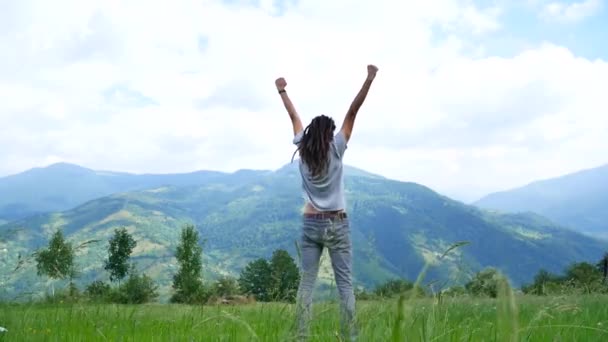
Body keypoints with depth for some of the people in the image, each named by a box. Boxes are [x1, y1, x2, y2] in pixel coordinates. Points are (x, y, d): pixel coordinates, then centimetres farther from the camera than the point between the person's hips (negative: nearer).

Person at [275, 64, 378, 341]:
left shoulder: (303, 150, 2)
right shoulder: (336, 149, -6)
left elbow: (294, 117, 13)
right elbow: (352, 112, -9)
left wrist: (282, 91, 26)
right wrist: (369, 79, -12)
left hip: (311, 225, 3)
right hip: (337, 225, -3)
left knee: (306, 284, 3)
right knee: (345, 285, 1)